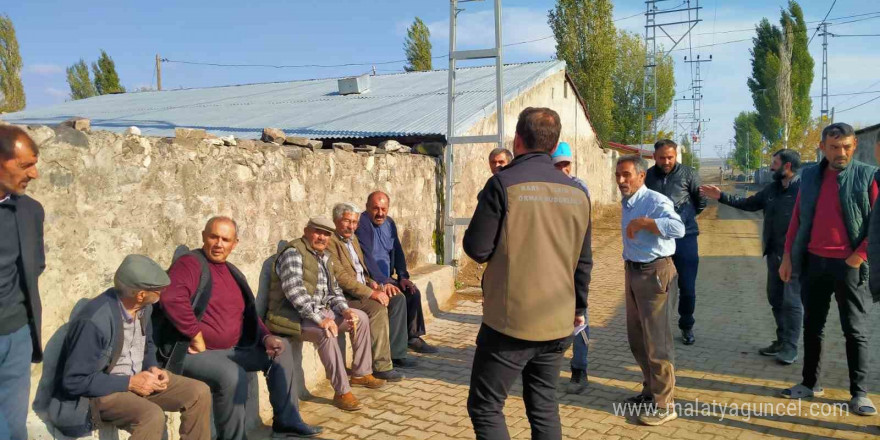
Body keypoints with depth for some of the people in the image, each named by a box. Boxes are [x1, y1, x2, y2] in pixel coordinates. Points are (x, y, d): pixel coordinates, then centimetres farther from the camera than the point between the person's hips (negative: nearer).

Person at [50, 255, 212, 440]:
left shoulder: (144, 306, -4)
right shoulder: (94, 322, -28)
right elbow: (74, 381, -23)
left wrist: (153, 368, -6)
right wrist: (129, 383, -23)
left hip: (139, 378, 8)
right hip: (100, 391, -7)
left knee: (199, 392, -6)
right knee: (152, 416, -34)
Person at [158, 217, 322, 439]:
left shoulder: (233, 273, 15)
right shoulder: (191, 263, -11)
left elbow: (249, 314, 20)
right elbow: (172, 298, -31)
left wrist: (266, 338, 2)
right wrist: (196, 336, -25)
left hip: (232, 349, 9)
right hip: (194, 352, -9)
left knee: (281, 349, 7)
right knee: (233, 375, -34)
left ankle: (286, 420, 13)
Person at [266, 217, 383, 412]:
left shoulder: (324, 257, 12)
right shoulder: (293, 253, -16)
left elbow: (333, 289, 17)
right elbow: (294, 291, -27)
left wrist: (345, 310, -3)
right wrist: (319, 319, -32)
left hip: (321, 311, 10)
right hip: (292, 315, -9)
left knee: (361, 318, 6)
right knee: (327, 333, -34)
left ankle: (361, 374, 17)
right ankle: (342, 392, -24)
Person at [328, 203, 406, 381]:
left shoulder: (353, 238, 16)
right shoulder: (330, 241, -14)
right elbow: (341, 277, -22)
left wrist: (376, 285, 3)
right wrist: (372, 293, -25)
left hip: (363, 289, 10)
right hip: (343, 295, -9)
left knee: (398, 299, -3)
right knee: (378, 307, -29)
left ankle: (396, 353, -2)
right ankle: (381, 366, -23)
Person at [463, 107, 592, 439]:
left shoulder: (504, 183, -13)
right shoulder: (577, 193, 4)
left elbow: (476, 249, -13)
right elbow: (583, 260, 10)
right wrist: (579, 308, 23)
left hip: (511, 322, -5)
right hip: (558, 324, 6)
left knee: (485, 407, 7)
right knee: (544, 407, 18)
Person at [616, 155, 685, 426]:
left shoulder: (656, 200, -18)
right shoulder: (627, 203, 10)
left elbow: (678, 228, -34)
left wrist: (642, 222, -32)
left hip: (654, 272, -9)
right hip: (632, 270, 9)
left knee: (656, 338, -4)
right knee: (637, 337, 16)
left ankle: (664, 404, 6)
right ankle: (650, 390, 32)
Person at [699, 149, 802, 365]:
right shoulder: (771, 189, 11)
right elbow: (748, 203, 22)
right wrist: (721, 196, 17)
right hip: (774, 253, 8)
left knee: (792, 301, 0)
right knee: (775, 298, 15)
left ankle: (791, 346, 9)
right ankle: (782, 340, 28)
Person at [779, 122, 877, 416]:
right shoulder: (809, 176, 6)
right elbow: (797, 219, 9)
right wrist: (787, 257, 6)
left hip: (849, 265, -4)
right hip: (813, 262, 4)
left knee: (856, 332, 4)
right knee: (812, 326, 13)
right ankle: (810, 383, 25)